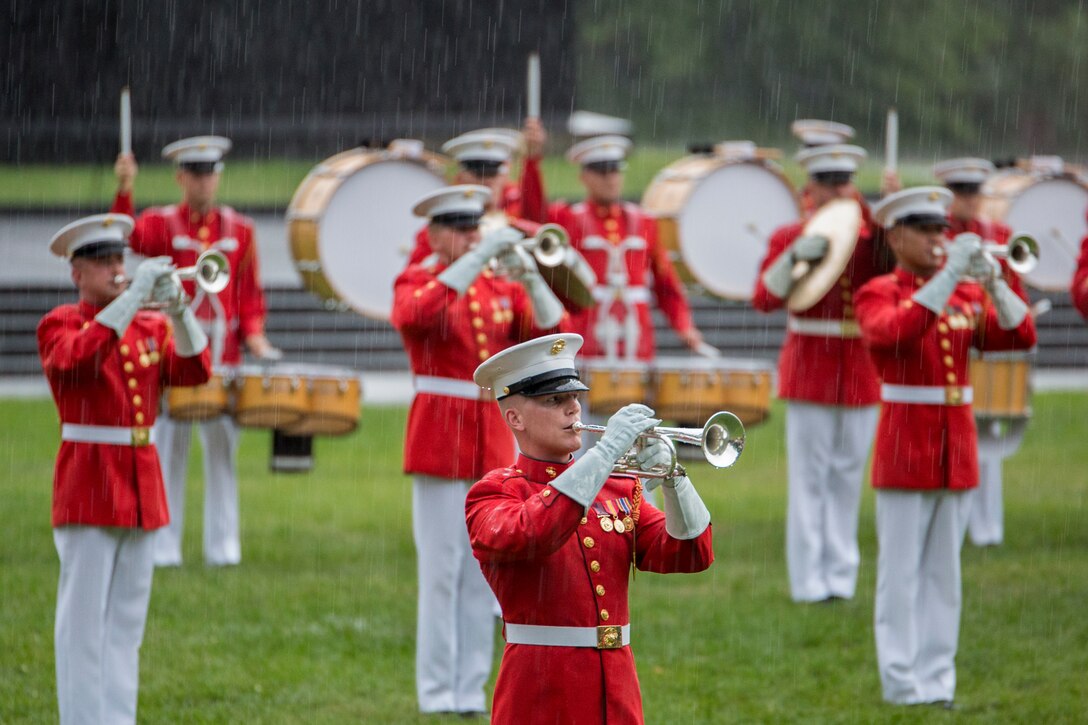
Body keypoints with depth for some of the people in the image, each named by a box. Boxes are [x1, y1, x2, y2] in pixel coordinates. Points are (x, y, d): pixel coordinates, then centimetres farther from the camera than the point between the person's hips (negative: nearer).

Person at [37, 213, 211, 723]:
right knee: (84, 621, -6)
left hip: (141, 487, 6)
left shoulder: (150, 328, 14)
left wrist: (179, 310, -15)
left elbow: (193, 371, -1)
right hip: (88, 485, -6)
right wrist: (136, 296, -26)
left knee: (127, 621, 8)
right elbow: (77, 357, -24)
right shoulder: (60, 324, -1)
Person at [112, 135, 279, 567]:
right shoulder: (161, 224, 2)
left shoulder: (240, 230, 10)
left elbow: (250, 293, 11)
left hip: (224, 354, 2)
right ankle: (164, 548, 3)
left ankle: (223, 547, 10)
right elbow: (130, 238, -21)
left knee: (222, 450, 4)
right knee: (169, 451, -1)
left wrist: (253, 334, -6)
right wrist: (124, 191, -37)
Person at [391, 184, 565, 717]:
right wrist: (478, 259, -28)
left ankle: (472, 689, 10)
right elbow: (416, 315, -26)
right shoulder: (416, 282, -2)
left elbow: (549, 330, 0)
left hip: (494, 442, 5)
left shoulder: (499, 288, 12)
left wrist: (530, 277, -16)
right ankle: (437, 692, -1)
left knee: (482, 573, 5)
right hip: (440, 441, -5)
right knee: (441, 570, -5)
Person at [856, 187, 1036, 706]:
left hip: (956, 449, 5)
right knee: (901, 573, -3)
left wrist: (993, 283, -16)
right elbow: (892, 333, -25)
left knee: (944, 572, 7)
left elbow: (1020, 336, 0)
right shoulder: (878, 294, -2)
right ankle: (903, 683, -1)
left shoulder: (966, 295, 12)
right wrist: (948, 276, -28)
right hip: (905, 446, -5)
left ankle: (938, 681, 11)